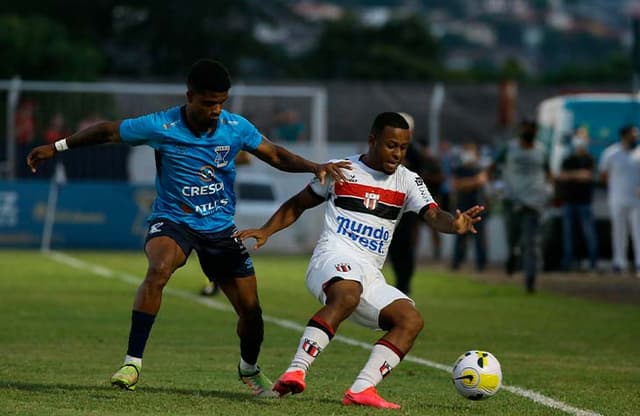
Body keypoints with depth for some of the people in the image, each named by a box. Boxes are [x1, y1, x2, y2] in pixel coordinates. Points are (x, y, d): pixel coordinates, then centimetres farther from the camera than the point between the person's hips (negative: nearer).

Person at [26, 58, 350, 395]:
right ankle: (132, 362, -31)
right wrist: (57, 147, 2)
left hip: (221, 228, 3)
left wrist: (314, 167, -12)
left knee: (251, 309, 3)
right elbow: (108, 131, -3)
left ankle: (249, 369, 36)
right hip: (173, 220, -3)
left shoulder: (236, 127, -7)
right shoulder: (161, 127, -15)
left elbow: (275, 155, 4)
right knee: (159, 269, -36)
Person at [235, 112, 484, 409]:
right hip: (333, 260, -5)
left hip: (370, 276, 5)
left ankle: (361, 390, -25)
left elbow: (432, 215, -5)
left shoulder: (407, 181, 12)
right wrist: (266, 231, 6)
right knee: (347, 294, -38)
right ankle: (295, 372, -46)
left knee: (411, 319, -16)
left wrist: (454, 224, -28)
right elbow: (298, 204, 20)